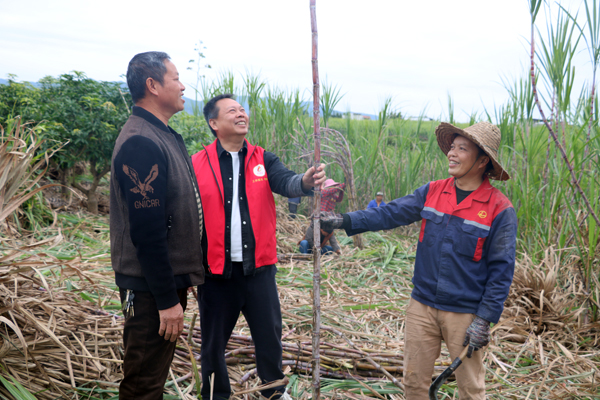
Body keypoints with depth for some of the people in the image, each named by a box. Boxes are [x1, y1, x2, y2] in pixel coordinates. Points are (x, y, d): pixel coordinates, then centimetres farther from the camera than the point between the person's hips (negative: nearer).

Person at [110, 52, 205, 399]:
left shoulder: (165, 135, 11)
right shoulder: (141, 143, -20)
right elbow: (147, 232, -24)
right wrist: (167, 300, -21)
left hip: (172, 277, 10)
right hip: (151, 288, -10)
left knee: (158, 370, 21)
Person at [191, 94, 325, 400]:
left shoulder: (262, 159, 3)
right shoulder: (197, 165, -4)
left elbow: (285, 182, -16)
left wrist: (306, 181, -39)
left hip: (258, 268, 2)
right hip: (216, 271, -1)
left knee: (269, 335, 12)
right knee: (213, 341, 13)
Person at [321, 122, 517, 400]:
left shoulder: (499, 209, -10)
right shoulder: (432, 192, 1)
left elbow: (501, 270, -9)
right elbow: (390, 214, -1)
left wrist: (484, 319, -12)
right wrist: (345, 221, -12)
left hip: (465, 314, -3)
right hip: (422, 306, 4)